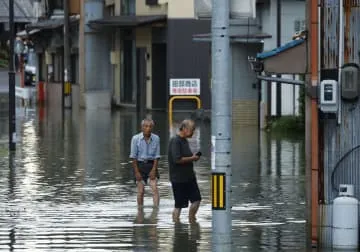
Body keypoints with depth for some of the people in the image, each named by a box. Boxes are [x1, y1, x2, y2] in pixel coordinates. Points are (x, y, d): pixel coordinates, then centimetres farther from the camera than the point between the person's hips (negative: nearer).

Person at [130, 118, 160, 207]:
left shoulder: (156, 138, -5)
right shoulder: (136, 138, -9)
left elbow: (156, 156, 0)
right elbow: (133, 156, -4)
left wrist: (154, 170, -9)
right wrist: (136, 172, -8)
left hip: (151, 165, 1)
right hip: (139, 165, -1)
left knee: (154, 188, -13)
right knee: (141, 191, 3)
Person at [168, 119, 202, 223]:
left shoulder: (184, 141, 13)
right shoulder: (175, 141, -16)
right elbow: (177, 159, -25)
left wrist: (194, 157, 11)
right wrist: (192, 158, -17)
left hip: (189, 176, 9)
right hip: (178, 178, -9)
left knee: (196, 199, 7)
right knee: (179, 205, -1)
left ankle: (192, 220, 19)